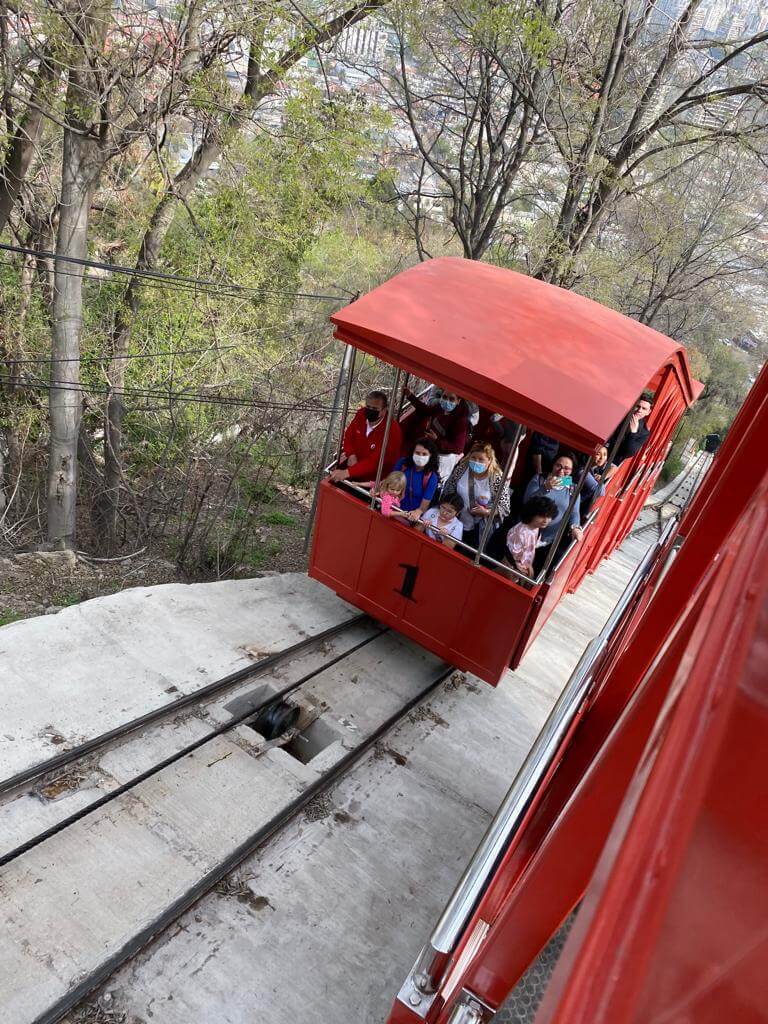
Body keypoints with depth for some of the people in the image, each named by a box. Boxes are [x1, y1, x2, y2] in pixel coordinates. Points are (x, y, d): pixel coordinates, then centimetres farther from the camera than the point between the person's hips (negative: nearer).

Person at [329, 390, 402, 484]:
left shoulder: (392, 430, -29)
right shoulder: (361, 414, -10)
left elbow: (375, 461, -34)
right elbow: (348, 436, 6)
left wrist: (347, 473, -42)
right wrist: (351, 455, -15)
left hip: (376, 474, -6)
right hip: (356, 461, 6)